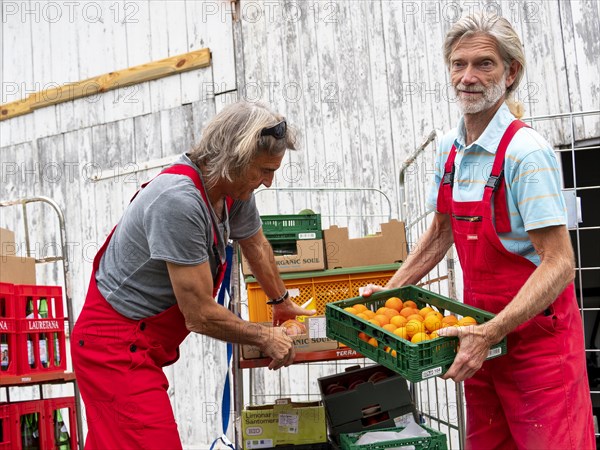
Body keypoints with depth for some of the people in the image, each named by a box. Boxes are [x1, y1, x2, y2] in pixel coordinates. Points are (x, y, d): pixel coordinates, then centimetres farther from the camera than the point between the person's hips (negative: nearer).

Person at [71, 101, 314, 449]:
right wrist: (266, 338, -8)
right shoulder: (180, 202, -29)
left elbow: (257, 246, 22)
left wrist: (282, 301, 37)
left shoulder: (234, 189, -1)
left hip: (145, 342, 9)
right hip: (116, 348, -9)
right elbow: (200, 315, -24)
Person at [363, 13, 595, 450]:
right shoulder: (450, 148, 5)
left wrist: (490, 334, -30)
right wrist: (390, 290, 12)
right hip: (482, 333, 7)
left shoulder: (526, 151, -19)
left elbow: (560, 264, -23)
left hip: (537, 330, -7)